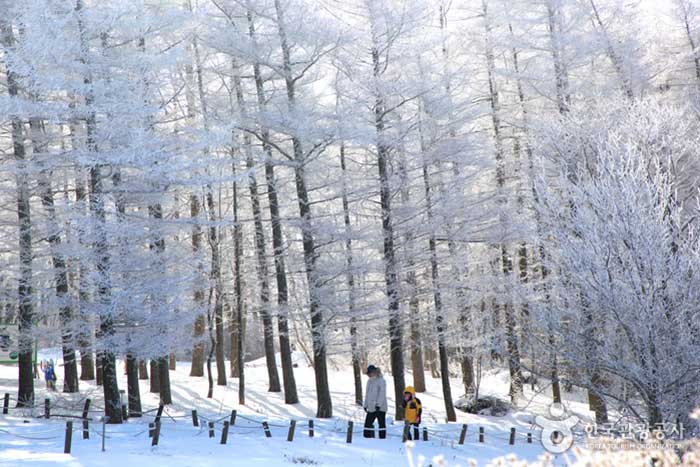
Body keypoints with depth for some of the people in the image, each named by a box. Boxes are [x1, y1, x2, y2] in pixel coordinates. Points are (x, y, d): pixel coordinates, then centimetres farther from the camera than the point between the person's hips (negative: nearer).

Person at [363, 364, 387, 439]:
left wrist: (378, 404, -20)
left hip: (380, 407, -7)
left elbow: (382, 393, -14)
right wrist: (365, 405, 16)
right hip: (371, 408, 7)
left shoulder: (381, 381, -9)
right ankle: (367, 437, 7)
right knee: (367, 424, 3)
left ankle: (382, 439, 2)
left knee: (382, 424, -1)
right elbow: (367, 394, 20)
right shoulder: (369, 381, 14)